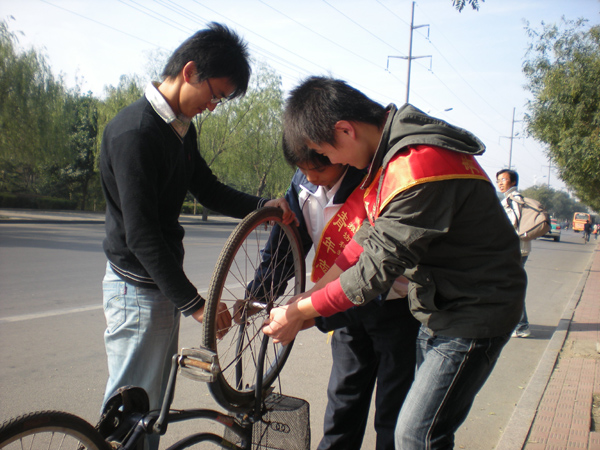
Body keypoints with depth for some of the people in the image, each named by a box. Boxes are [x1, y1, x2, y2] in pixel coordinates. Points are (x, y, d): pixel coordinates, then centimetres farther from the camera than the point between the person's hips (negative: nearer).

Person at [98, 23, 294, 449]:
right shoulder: (135, 133, -22)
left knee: (153, 401, 19)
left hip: (163, 284, 9)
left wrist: (263, 205, -2)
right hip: (139, 288, -9)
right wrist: (193, 303, -24)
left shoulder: (181, 127, 8)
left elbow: (209, 190, 15)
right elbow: (141, 234, -25)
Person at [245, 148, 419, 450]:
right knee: (343, 394, 14)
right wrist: (255, 294, -2)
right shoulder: (302, 185, -5)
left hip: (394, 304, -5)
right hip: (347, 306, 5)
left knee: (393, 404, 6)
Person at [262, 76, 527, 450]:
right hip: (441, 307, 9)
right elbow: (371, 237, 5)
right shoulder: (392, 150, 2)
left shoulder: (420, 167, -29)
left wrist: (299, 313, -15)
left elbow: (377, 269, -26)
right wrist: (308, 297, 1)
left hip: (474, 313, -9)